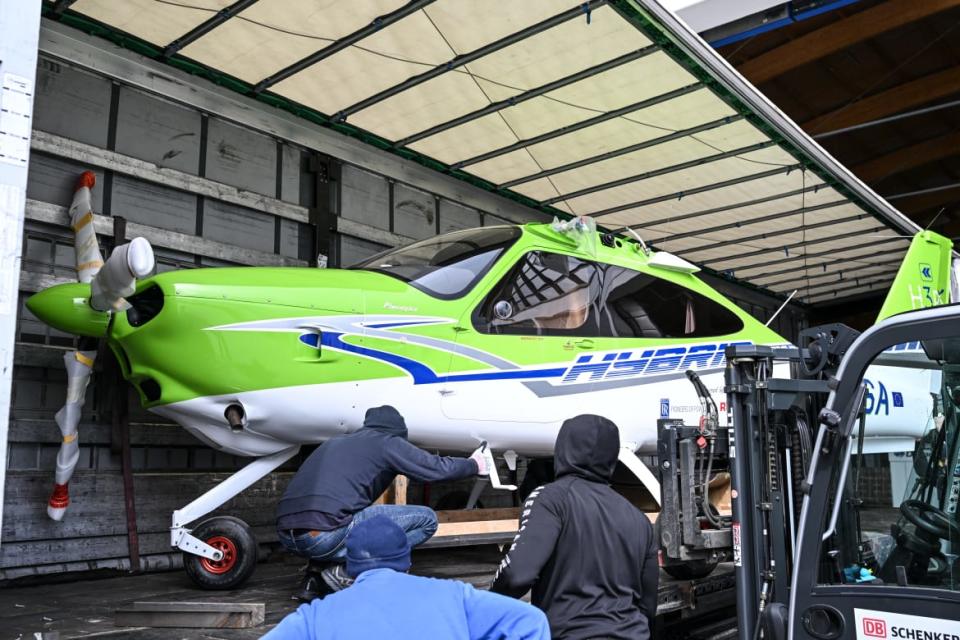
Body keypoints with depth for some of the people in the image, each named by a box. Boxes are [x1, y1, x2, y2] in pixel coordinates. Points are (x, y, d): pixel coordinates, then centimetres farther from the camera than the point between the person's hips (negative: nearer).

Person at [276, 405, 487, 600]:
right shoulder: (388, 442, 9)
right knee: (426, 519, 3)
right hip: (325, 534, -7)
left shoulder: (336, 441, 29)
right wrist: (473, 465, 31)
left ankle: (314, 576, 16)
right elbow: (438, 468, 12)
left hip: (285, 535, 8)